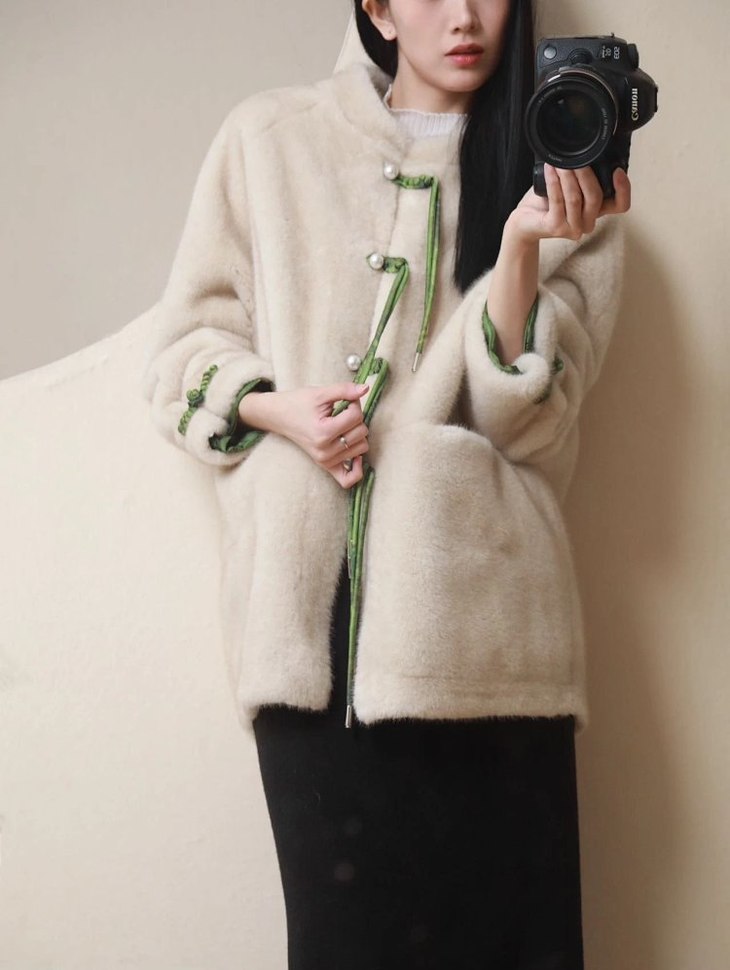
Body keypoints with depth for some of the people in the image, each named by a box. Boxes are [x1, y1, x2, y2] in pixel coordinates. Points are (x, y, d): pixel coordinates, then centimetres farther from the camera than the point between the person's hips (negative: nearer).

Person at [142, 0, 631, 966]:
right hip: (308, 598, 0)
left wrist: (522, 242, -13)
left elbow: (527, 414, 1)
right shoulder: (270, 139, 11)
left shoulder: (556, 170, 12)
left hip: (475, 603, 0)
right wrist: (275, 406, -5)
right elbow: (189, 344, 14)